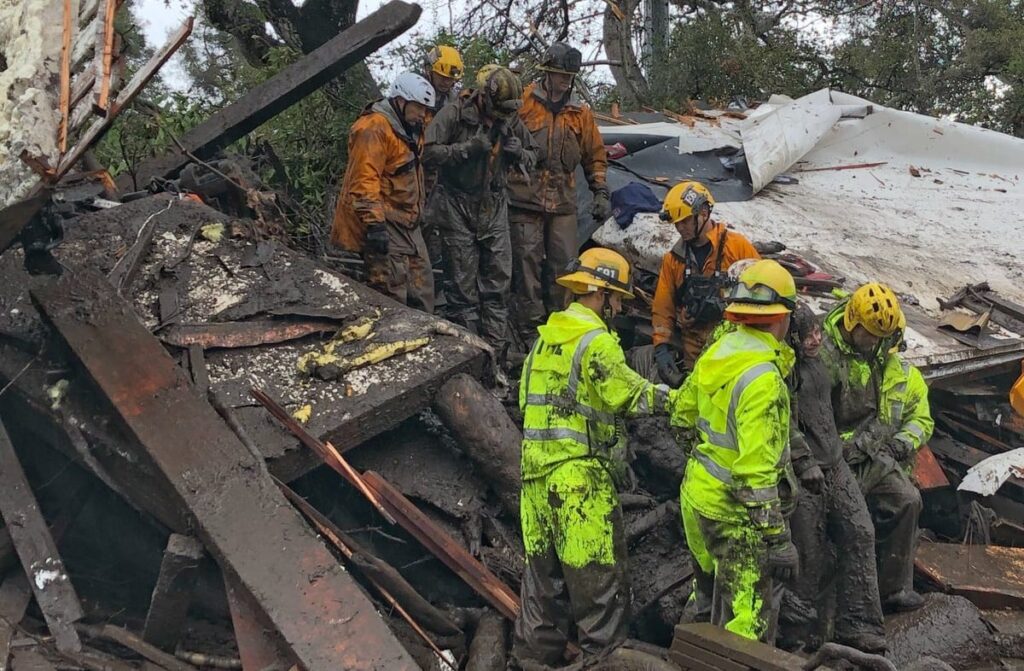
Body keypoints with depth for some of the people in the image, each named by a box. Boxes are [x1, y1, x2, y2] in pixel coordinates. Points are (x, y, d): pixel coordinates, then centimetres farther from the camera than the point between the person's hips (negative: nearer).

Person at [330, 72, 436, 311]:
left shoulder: (408, 128, 17)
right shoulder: (374, 128, -15)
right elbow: (364, 181, -23)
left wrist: (416, 214, 31)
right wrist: (374, 224, -27)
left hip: (407, 223, 10)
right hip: (384, 224, -10)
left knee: (421, 293, 12)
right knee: (391, 295, -13)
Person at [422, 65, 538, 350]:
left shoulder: (511, 121, 4)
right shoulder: (455, 114, -12)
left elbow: (532, 156, 15)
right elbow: (429, 154, -16)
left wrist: (518, 153, -8)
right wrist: (469, 147, -24)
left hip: (494, 209, 5)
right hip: (458, 208, -5)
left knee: (499, 279, 4)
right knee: (463, 283, 0)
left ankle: (495, 346, 13)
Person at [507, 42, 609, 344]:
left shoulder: (581, 113, 13)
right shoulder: (522, 102, 0)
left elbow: (595, 156, 20)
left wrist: (600, 193, 12)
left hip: (563, 202, 4)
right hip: (525, 198, -4)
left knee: (564, 265, 4)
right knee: (528, 263, -3)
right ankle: (530, 329, 4)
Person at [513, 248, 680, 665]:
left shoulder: (546, 337, 15)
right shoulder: (597, 340, -11)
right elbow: (632, 395, -11)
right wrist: (676, 399, 1)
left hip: (536, 467, 9)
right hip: (578, 472, -9)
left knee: (543, 567, 16)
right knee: (598, 572, -1)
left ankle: (536, 652, 24)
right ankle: (605, 653, 5)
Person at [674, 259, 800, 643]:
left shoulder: (718, 351, 1)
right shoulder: (763, 378, -25)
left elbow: (683, 412, 15)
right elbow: (756, 471, -27)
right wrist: (778, 539, -23)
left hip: (698, 492, 9)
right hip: (735, 511, -9)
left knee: (715, 586, 28)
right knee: (750, 623, 1)